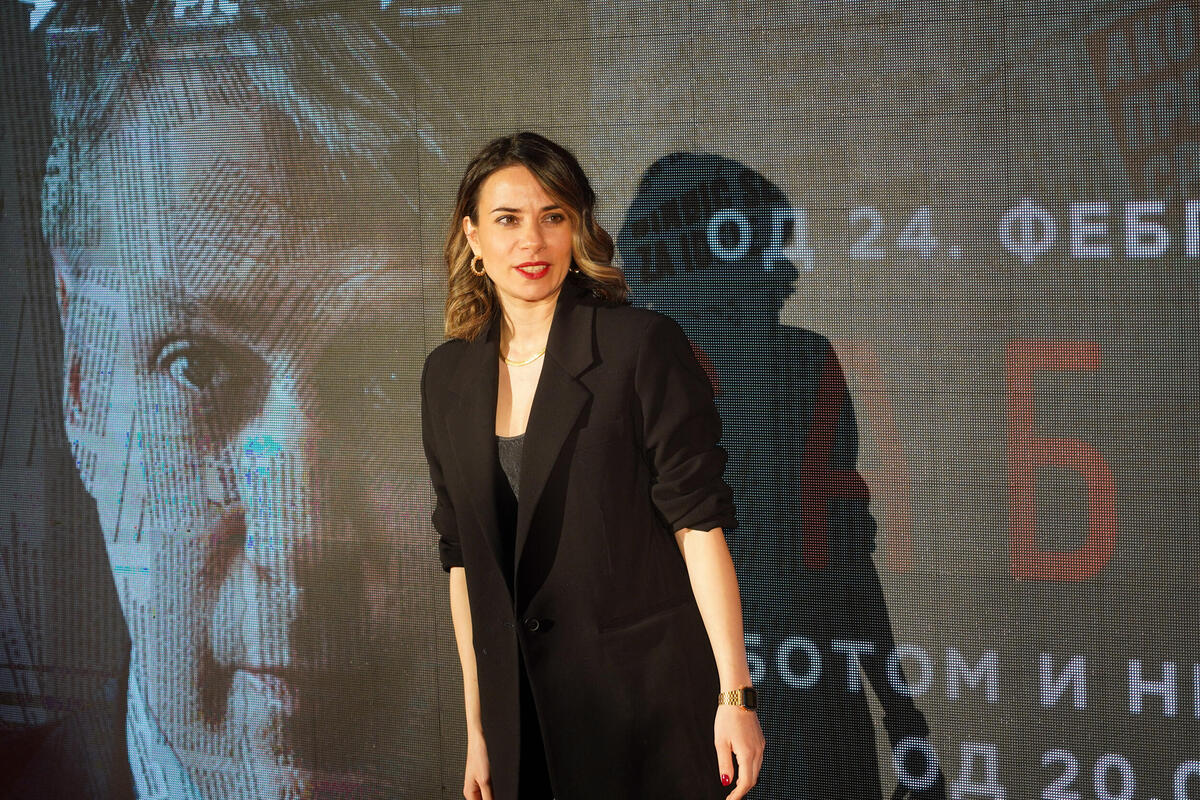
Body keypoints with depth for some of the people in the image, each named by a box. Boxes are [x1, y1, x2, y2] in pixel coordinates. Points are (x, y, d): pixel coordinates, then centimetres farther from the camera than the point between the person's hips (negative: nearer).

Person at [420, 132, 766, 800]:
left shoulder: (641, 345, -8)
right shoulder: (448, 377, 6)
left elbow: (699, 522, -11)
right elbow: (464, 557, 9)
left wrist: (735, 695, -15)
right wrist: (477, 726, 9)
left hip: (649, 700, -4)